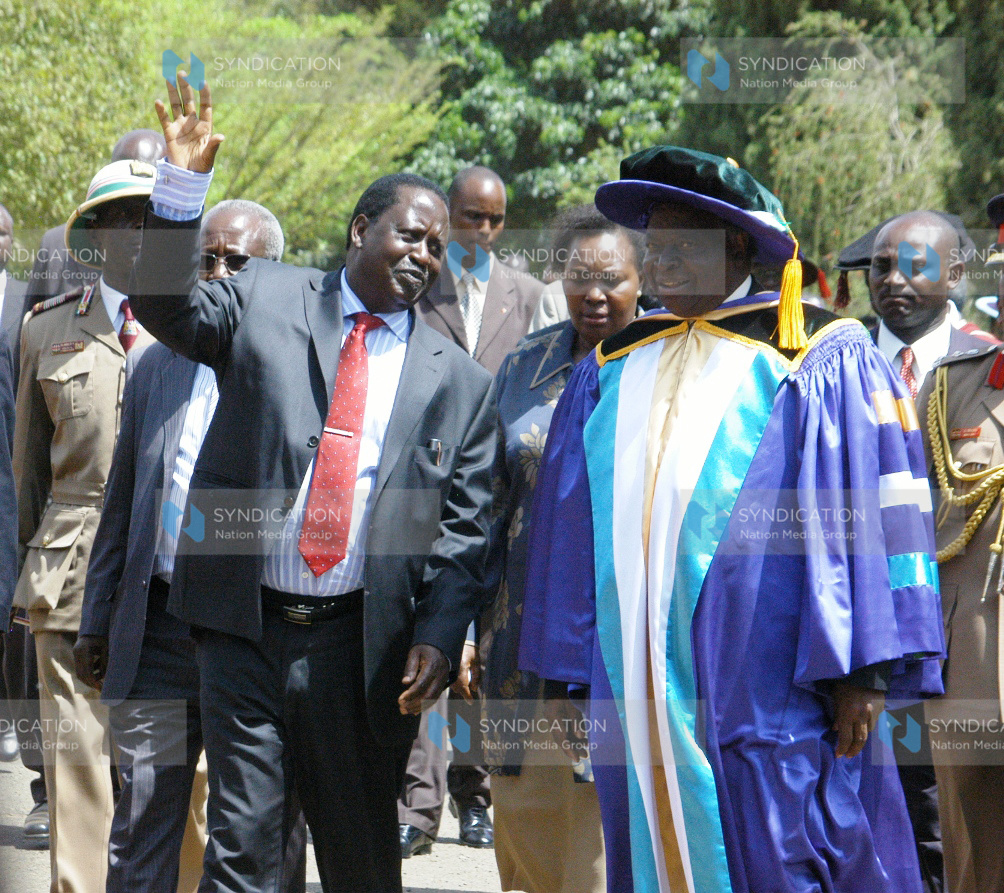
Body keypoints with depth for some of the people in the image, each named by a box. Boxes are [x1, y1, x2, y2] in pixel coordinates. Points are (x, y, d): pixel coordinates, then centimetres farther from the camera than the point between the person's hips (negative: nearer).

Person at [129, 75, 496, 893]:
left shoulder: (460, 382, 7)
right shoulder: (265, 301, 7)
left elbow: (464, 529, 5)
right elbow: (167, 304, -6)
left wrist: (438, 638, -8)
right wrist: (183, 183, -19)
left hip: (362, 641, 1)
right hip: (246, 629, -1)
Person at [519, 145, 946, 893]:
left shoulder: (823, 362, 0)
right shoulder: (611, 374, 15)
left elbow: (863, 513, -5)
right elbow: (572, 531, 16)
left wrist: (860, 671, -12)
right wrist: (568, 677, 11)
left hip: (766, 689, -5)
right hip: (639, 691, 5)